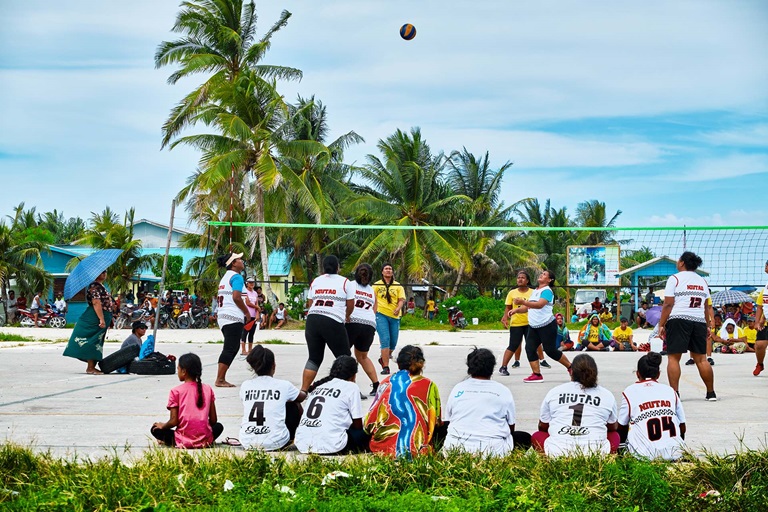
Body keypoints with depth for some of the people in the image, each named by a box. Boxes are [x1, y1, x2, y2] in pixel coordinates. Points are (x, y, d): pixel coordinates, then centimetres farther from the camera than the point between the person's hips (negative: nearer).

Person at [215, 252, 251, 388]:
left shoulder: (225, 277, 20)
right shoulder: (236, 277, -9)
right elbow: (236, 297, -20)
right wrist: (247, 312, -9)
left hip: (223, 316, 10)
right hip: (234, 317, -10)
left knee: (229, 349, 13)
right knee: (230, 349, -9)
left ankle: (221, 379, 10)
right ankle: (220, 380, -12)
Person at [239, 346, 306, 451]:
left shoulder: (245, 386, 6)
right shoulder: (283, 386, 1)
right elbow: (302, 397, 23)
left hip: (247, 443, 3)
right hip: (274, 444, -3)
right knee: (294, 406, 21)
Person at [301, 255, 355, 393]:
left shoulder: (315, 281, 18)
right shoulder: (344, 282, 7)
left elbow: (309, 304, 17)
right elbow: (351, 305, 7)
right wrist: (346, 317, 28)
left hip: (312, 320, 4)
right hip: (333, 322, -4)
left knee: (314, 358, 13)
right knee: (344, 358, 7)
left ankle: (303, 391, 7)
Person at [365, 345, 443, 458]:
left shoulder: (386, 382, 10)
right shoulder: (428, 385, 4)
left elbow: (368, 424, 9)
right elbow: (436, 422, 5)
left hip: (383, 447, 2)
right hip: (416, 449, -2)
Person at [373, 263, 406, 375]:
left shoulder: (398, 286, 11)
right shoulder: (376, 285, 7)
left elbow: (402, 299, 4)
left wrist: (398, 308, -16)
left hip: (394, 316, 3)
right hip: (381, 314, -3)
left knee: (393, 342, 6)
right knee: (385, 340, -14)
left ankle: (383, 359, 34)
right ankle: (386, 367, -12)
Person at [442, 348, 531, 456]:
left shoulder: (458, 388, 7)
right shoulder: (503, 391, 2)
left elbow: (446, 422, 16)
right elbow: (511, 427, 9)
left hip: (456, 448, 2)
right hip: (492, 450, -2)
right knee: (525, 438, 23)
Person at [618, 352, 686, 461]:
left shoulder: (630, 392, 3)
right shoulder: (670, 391, 11)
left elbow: (621, 429, 10)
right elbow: (682, 428, 17)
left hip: (645, 455, -4)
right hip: (674, 454, 4)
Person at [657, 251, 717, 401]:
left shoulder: (675, 279, -2)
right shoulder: (702, 281, 16)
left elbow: (668, 304, -7)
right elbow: (707, 307, 16)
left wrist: (661, 325, -5)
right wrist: (708, 326, 21)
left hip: (678, 320, -5)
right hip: (699, 322, 5)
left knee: (673, 357, -2)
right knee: (700, 358, 11)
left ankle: (674, 393, -9)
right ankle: (711, 393, 14)